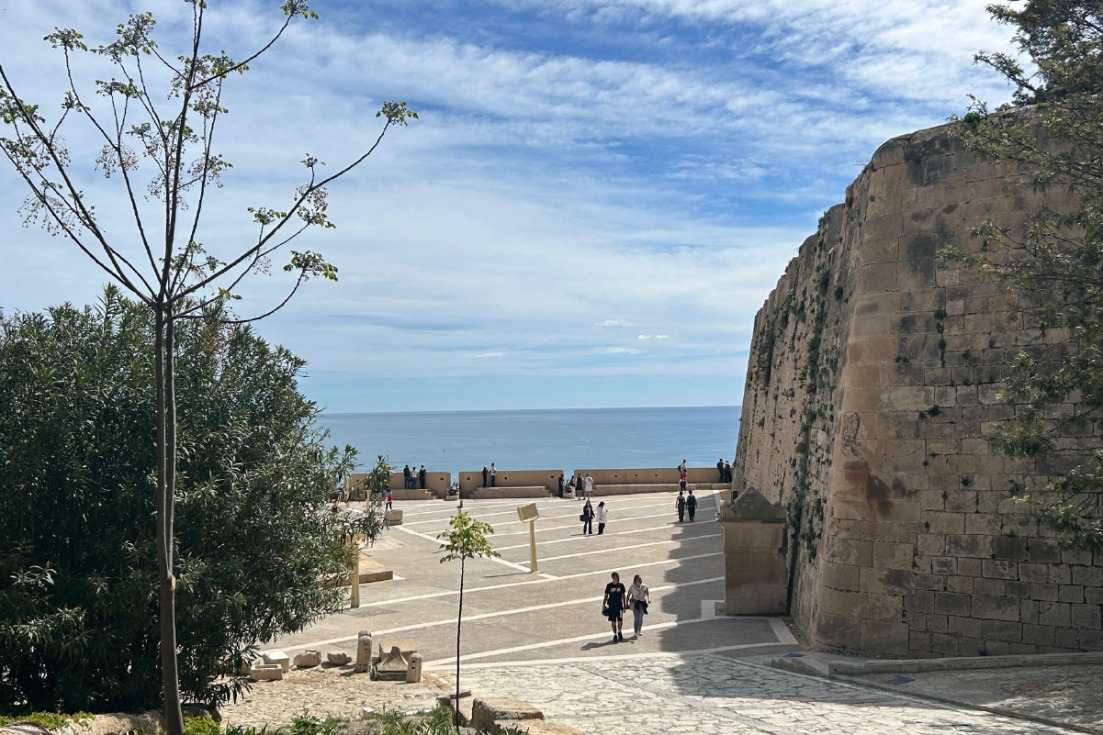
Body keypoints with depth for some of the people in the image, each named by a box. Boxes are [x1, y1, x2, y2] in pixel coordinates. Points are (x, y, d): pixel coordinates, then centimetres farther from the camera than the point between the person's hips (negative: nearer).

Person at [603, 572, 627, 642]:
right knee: (613, 621, 3)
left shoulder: (621, 585, 1)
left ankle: (619, 631, 27)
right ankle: (615, 635, 17)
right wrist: (603, 605, 0)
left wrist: (624, 605, 8)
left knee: (620, 621, -1)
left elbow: (623, 596, 9)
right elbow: (606, 596, 4)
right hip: (611, 606, -1)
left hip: (619, 606, 1)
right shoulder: (609, 586, -3)